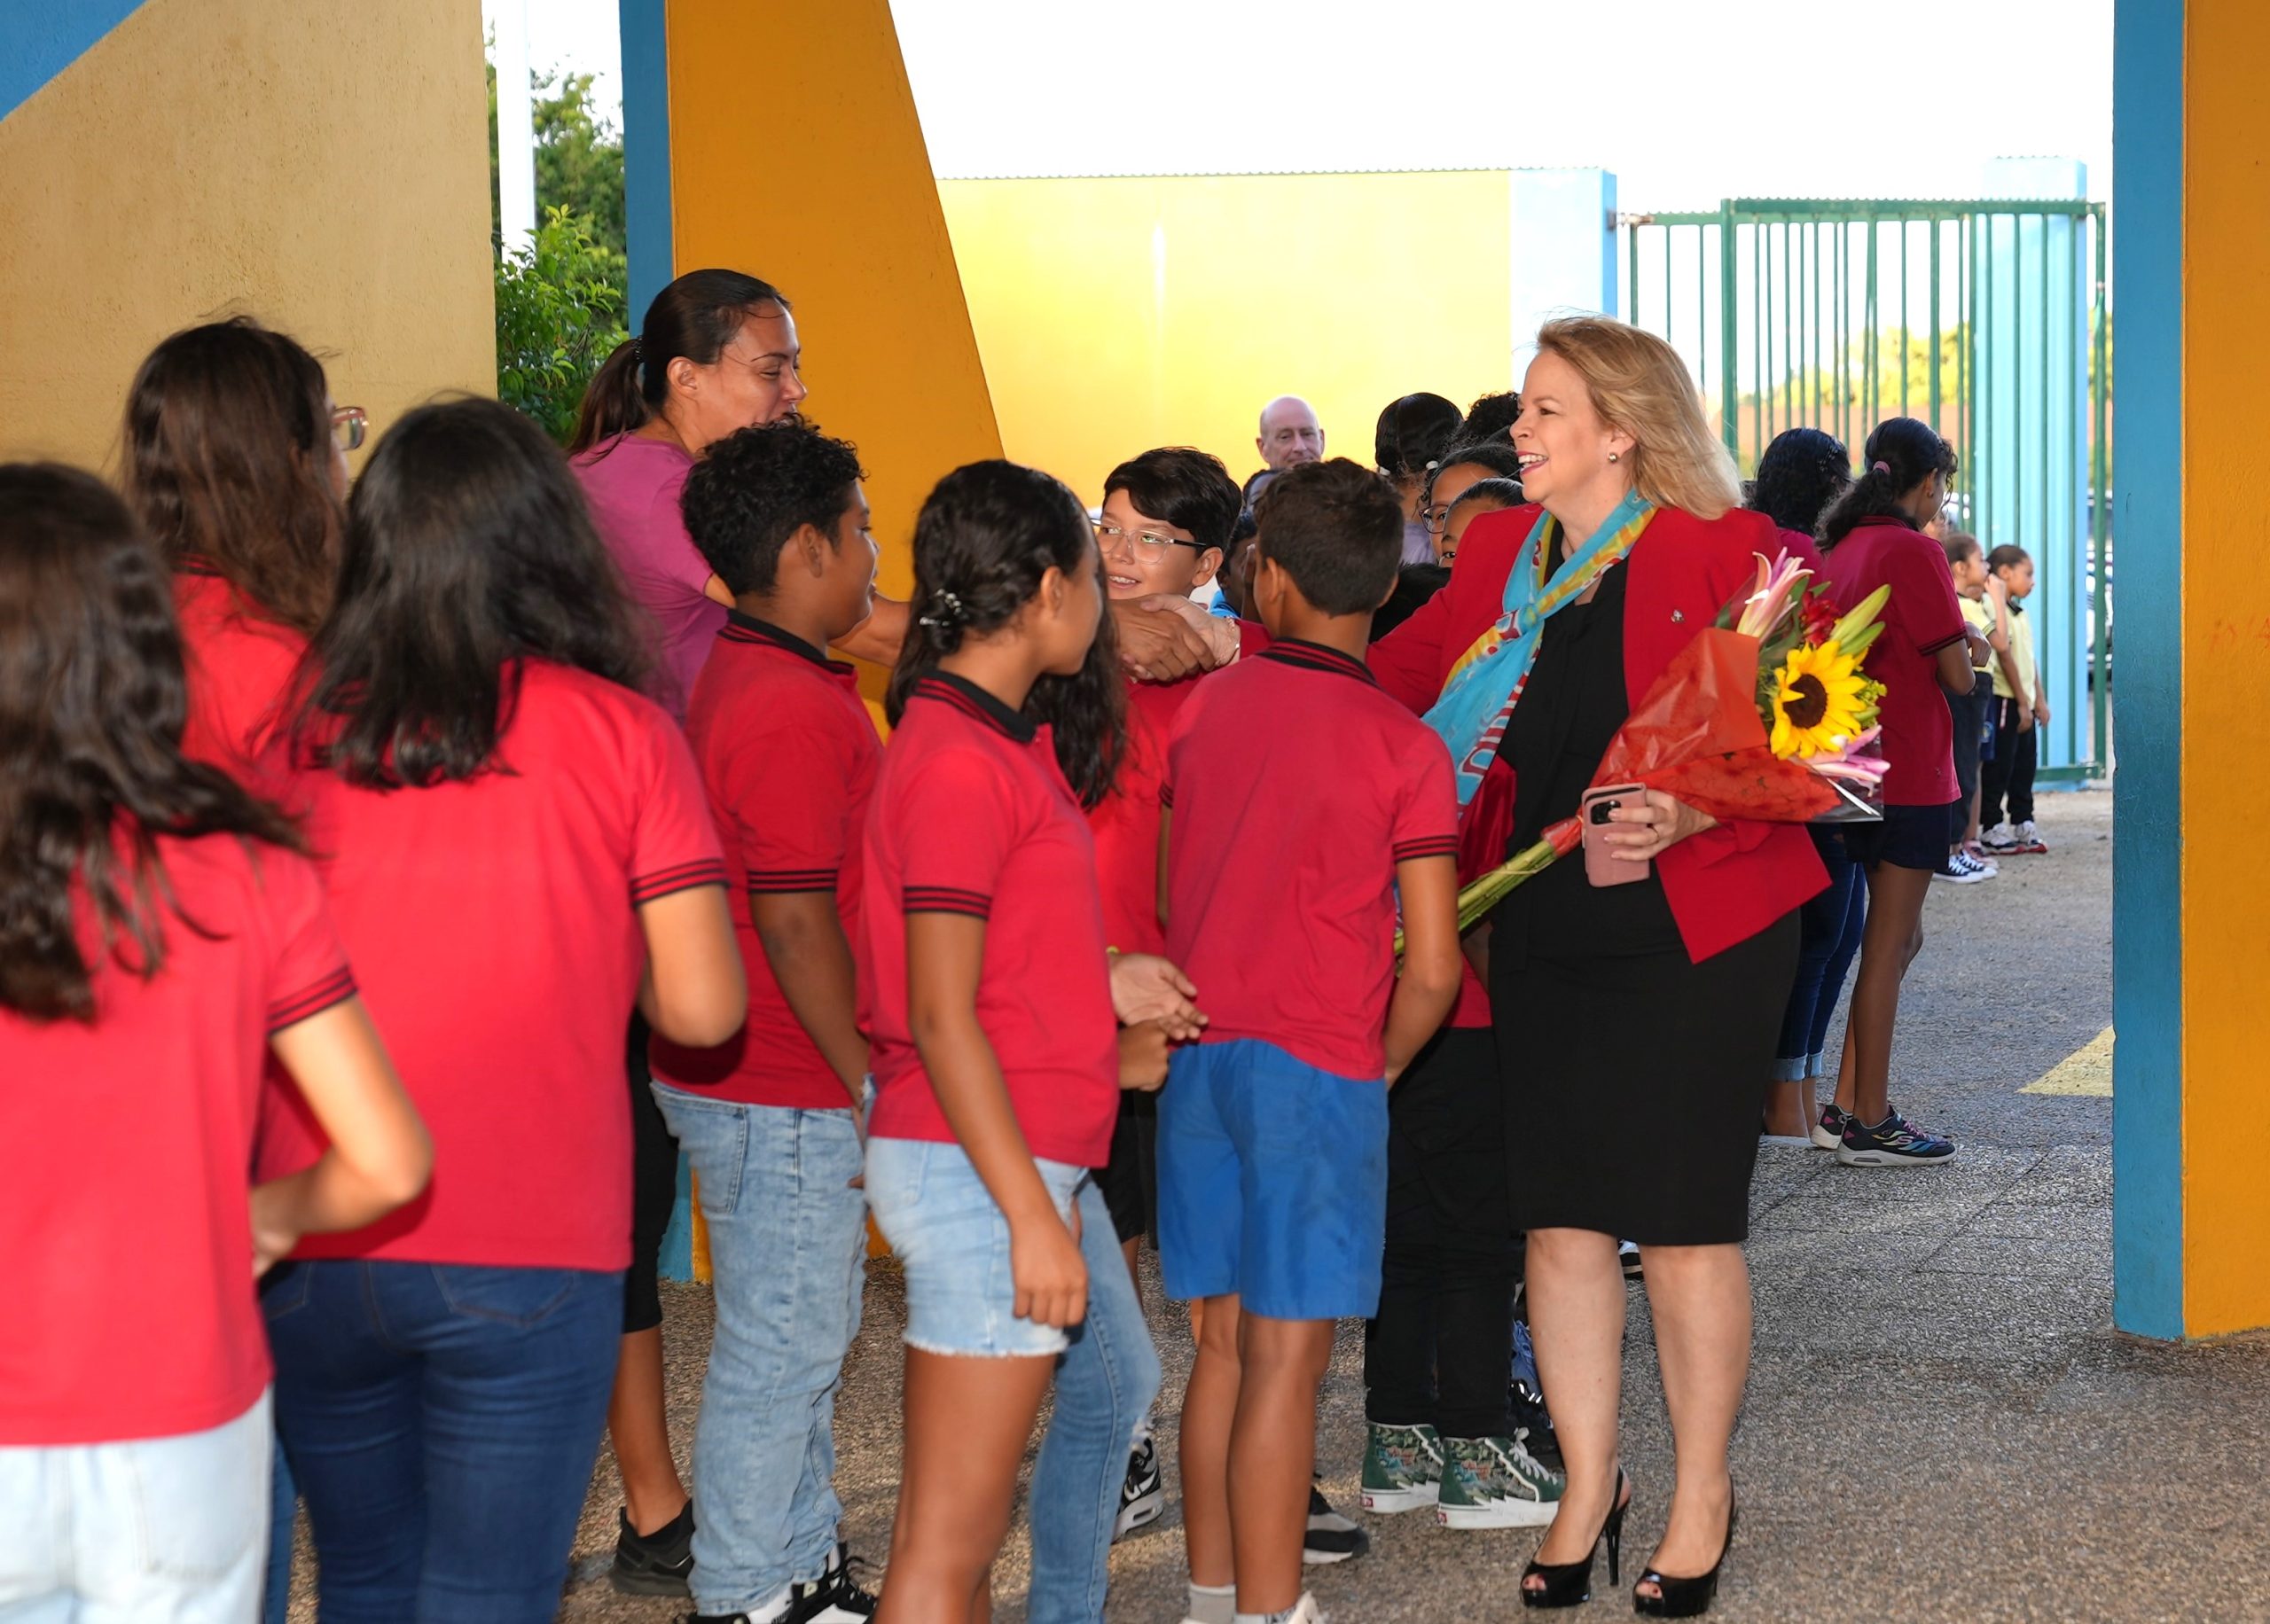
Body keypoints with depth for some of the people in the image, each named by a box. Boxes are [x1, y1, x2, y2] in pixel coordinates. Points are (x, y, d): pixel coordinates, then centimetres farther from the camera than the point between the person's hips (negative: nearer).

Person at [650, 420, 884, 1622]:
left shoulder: (741, 678, 12)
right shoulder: (794, 712, -22)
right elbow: (795, 925, -23)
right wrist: (867, 1084, -15)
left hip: (768, 1083, 10)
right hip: (786, 1097, -10)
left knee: (810, 1337, 19)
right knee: (781, 1350, 0)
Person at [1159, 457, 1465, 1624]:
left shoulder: (1202, 708, 4)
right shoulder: (1402, 747, -8)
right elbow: (1431, 966, -9)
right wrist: (1383, 1066, 7)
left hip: (1198, 1050, 5)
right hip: (1320, 1066, -5)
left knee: (1223, 1339, 13)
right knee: (1287, 1357, -2)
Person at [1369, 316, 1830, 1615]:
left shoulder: (1722, 554, -10)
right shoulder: (1500, 556, 8)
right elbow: (1390, 673, 9)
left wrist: (1685, 815, -29)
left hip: (1694, 933, -5)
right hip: (1544, 935, 5)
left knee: (1685, 1224, 3)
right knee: (1560, 1218, 8)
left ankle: (1703, 1496, 21)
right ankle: (1589, 1484, 25)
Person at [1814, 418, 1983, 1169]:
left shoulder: (1842, 547, 10)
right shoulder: (1913, 550, -14)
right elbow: (1958, 677, -13)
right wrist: (1963, 649, 7)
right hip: (1909, 770, -8)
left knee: (1898, 937, 17)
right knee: (1889, 944, -2)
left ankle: (1847, 1101, 16)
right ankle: (1869, 1125, 2)